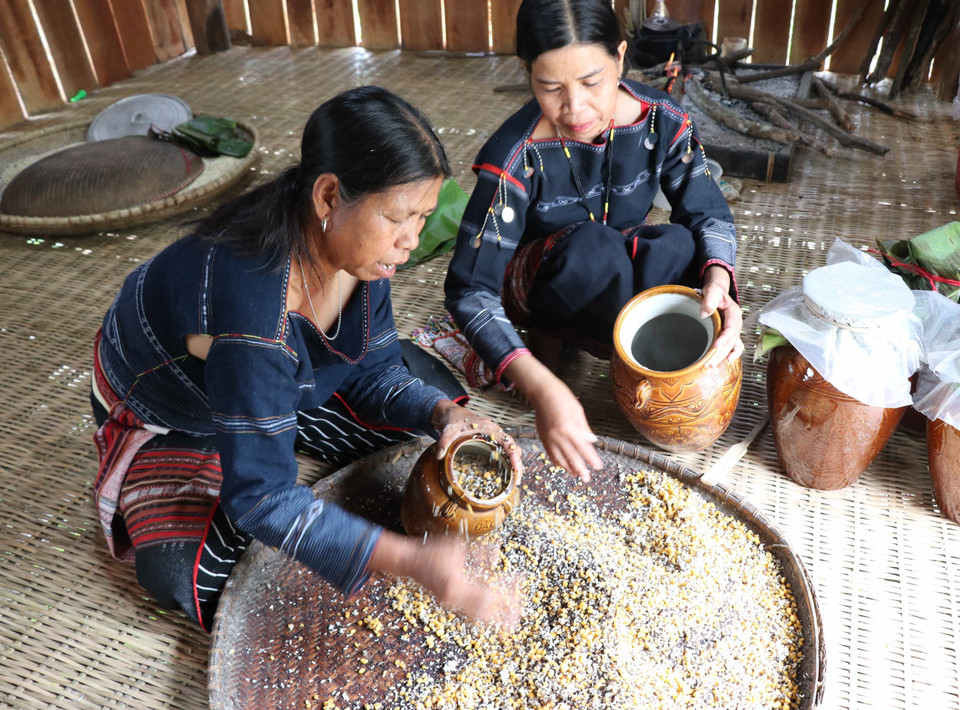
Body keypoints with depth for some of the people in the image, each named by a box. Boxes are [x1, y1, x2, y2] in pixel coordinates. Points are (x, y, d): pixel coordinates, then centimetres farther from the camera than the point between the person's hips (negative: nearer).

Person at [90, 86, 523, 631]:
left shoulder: (360, 248, -22)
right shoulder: (249, 298, -44)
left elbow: (374, 372, -8)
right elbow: (261, 496, -40)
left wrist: (444, 413, -29)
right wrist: (412, 561, -47)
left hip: (285, 384, 6)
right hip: (169, 416, -5)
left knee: (430, 388, -2)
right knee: (185, 573, -25)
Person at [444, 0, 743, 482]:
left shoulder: (662, 120, -18)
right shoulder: (515, 157, -29)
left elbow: (707, 213, -11)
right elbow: (470, 290, -31)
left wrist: (718, 281, -36)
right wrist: (541, 388, -47)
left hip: (625, 277, 3)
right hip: (537, 290, -2)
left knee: (681, 246, -30)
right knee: (590, 244, -36)